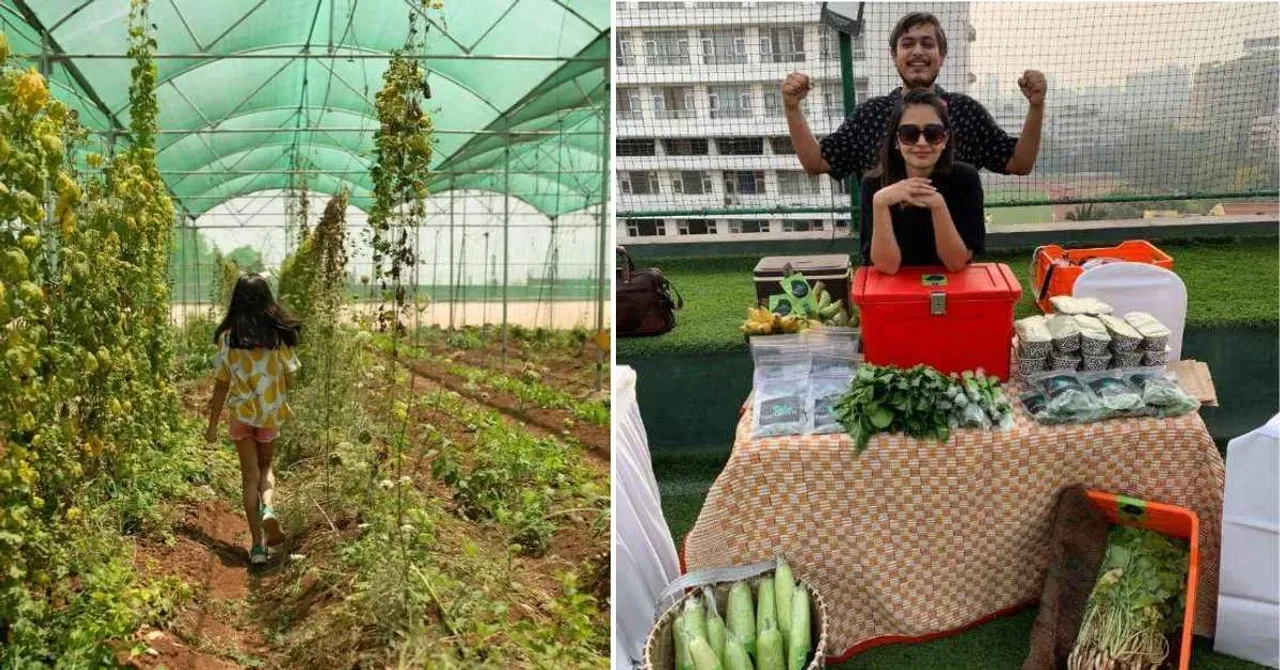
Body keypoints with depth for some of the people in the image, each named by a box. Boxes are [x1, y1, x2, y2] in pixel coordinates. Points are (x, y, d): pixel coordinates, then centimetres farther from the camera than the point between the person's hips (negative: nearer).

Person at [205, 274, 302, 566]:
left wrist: (212, 425, 3)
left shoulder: (228, 336, -8)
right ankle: (267, 508, -8)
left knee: (250, 474, 8)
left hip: (241, 412, -1)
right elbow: (288, 375, -1)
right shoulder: (279, 334, -7)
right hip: (272, 412, 1)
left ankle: (257, 544, 5)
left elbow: (221, 384, -5)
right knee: (265, 466, 22)